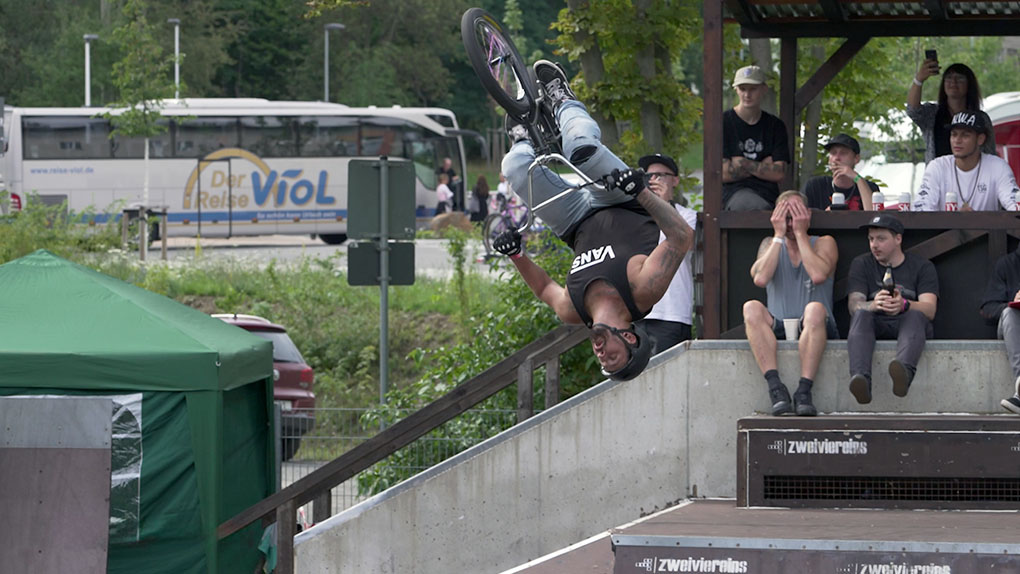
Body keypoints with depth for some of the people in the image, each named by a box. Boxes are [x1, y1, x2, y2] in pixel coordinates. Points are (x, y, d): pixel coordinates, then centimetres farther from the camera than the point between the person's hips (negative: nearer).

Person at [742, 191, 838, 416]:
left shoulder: (824, 243, 8)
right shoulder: (770, 244, 15)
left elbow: (818, 275, -16)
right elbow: (760, 278, -7)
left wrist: (800, 233, -8)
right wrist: (779, 235, -4)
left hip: (814, 329, -2)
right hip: (777, 329, 2)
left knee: (815, 309, -36)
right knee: (751, 308, -28)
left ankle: (804, 391, -42)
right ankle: (776, 388, -38)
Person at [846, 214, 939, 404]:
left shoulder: (922, 266, 9)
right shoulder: (862, 264, 14)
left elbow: (929, 310, -7)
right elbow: (854, 304, -3)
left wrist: (904, 305, -31)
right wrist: (874, 304, -29)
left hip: (908, 325, -1)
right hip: (875, 326, 1)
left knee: (915, 315, -35)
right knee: (862, 314, -32)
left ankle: (905, 372, -67)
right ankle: (860, 379, -58)